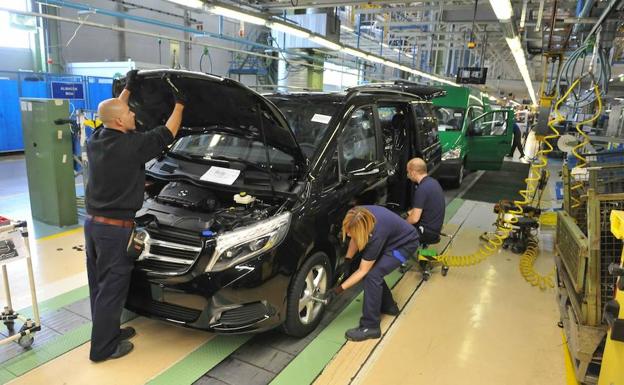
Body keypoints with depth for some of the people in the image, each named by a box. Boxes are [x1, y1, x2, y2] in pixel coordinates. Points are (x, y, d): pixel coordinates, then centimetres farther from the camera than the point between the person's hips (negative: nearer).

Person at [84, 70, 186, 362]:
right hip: (114, 226, -8)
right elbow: (167, 134, -6)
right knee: (112, 286, 3)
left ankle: (108, 332, 33)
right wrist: (179, 103, 4)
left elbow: (111, 113, 24)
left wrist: (127, 90, 27)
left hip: (92, 221, 8)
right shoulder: (132, 145, -18)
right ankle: (103, 347, 15)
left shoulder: (96, 139, 3)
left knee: (99, 283, 17)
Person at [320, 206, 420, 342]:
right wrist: (347, 260, -8)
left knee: (372, 275, -18)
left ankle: (370, 327, -9)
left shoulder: (376, 235, -38)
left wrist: (338, 289, -26)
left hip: (405, 244, -7)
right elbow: (355, 238, 0)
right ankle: (388, 306, 26)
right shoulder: (361, 216, -23)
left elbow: (362, 271, -26)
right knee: (373, 271, 3)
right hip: (391, 238, 7)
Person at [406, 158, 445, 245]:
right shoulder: (432, 181, 4)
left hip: (428, 232, -9)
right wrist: (409, 213, 10)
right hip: (435, 226, 9)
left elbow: (415, 218, -23)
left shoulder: (422, 189, -25)